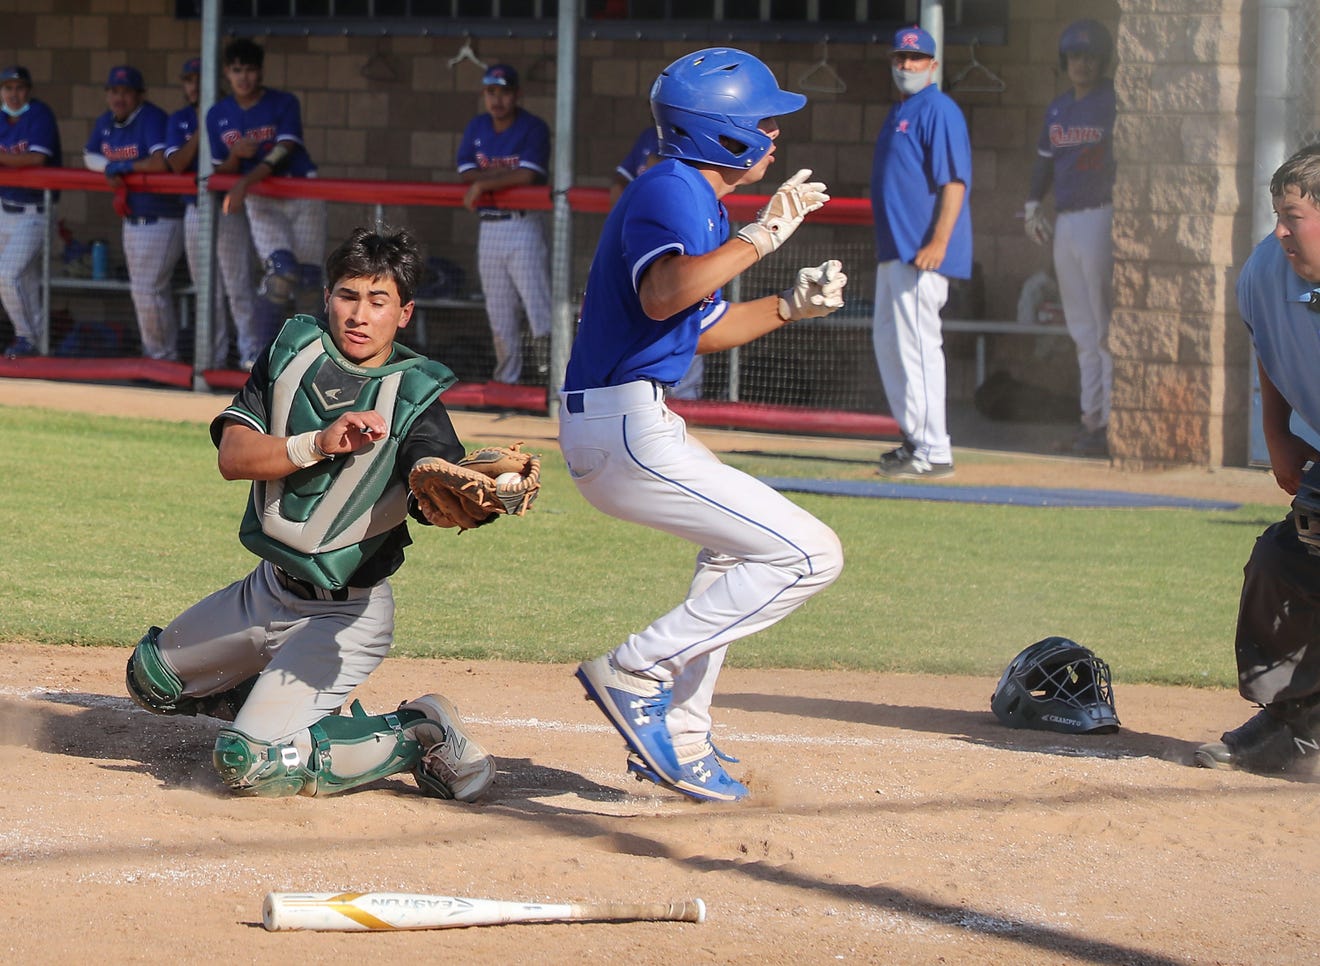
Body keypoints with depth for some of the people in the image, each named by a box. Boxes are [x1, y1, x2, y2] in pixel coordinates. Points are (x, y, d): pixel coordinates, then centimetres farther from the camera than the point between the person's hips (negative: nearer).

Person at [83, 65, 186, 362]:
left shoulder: (152, 119, -20)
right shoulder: (106, 123, 6)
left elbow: (162, 163, -32)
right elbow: (89, 157, 14)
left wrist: (120, 167, -18)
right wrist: (111, 168, -8)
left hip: (161, 218, -9)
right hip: (132, 218, 9)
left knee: (148, 291, -9)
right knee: (141, 290, 15)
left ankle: (162, 354, 4)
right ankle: (156, 351, 27)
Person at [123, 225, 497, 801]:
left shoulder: (412, 400, -18)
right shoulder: (292, 352, -3)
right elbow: (233, 456, -14)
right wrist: (321, 444, -33)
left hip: (345, 616, -7)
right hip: (267, 589, 7)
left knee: (250, 765, -20)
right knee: (150, 678, 20)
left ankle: (415, 735, -2)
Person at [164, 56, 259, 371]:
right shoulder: (179, 120, 10)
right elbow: (176, 163, -4)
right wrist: (200, 132, -13)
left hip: (228, 210, -5)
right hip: (194, 211, 5)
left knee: (238, 286, -8)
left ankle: (251, 353, -5)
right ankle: (214, 356, 16)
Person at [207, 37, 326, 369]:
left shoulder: (284, 104, -6)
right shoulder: (217, 115, 4)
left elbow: (282, 152, -19)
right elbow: (220, 171, 8)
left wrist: (244, 183, -30)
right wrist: (235, 156, -15)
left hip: (302, 195, 0)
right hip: (260, 201, 0)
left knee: (308, 277, -6)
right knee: (282, 269, -22)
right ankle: (259, 350, -16)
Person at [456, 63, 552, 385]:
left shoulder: (533, 128, -8)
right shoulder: (477, 128, 10)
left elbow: (526, 175, -19)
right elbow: (466, 173, 1)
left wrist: (483, 183, -15)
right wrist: (508, 173, -12)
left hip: (523, 227, -6)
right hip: (488, 228, 6)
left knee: (537, 303, -13)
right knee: (498, 311, 10)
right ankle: (506, 379, 19)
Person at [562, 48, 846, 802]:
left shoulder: (701, 201, 17)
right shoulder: (671, 191, -14)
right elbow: (663, 295, -33)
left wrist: (791, 307, 16)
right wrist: (759, 238, -28)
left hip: (640, 424, 11)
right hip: (628, 430, -11)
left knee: (743, 538, 33)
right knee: (811, 554, -12)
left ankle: (676, 737, 28)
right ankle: (637, 675, -12)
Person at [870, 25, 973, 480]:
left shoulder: (938, 110, -11)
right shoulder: (899, 113, 19)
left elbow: (954, 180, -18)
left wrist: (939, 242, -26)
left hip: (923, 252, -11)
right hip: (894, 250, 11)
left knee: (918, 343, -12)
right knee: (888, 339, 16)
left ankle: (933, 453, -12)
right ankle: (915, 437, 25)